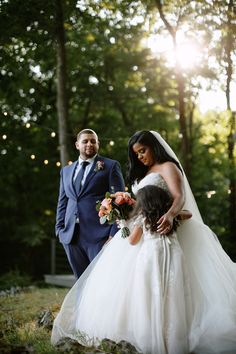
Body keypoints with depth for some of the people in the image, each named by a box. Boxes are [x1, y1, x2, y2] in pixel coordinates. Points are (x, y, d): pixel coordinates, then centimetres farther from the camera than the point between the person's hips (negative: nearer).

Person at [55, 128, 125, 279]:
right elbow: (62, 202, 20)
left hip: (99, 234, -4)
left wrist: (115, 233, -10)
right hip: (71, 236, 4)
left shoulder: (111, 166, 4)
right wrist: (60, 229, 8)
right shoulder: (66, 171, 18)